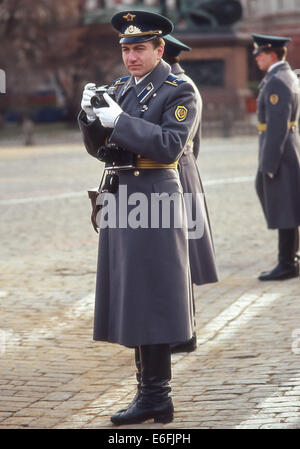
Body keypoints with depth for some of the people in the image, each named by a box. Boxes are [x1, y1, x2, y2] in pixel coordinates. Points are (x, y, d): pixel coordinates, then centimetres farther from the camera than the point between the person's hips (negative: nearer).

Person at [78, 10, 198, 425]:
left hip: (154, 196, -8)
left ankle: (156, 397, -1)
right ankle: (148, 388, 18)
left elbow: (170, 145, -18)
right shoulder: (121, 89, 16)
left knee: (150, 295, -6)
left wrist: (120, 120, -21)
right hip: (120, 198, 8)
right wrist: (91, 116, -4)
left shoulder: (179, 92, -5)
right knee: (130, 296, 10)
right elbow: (99, 149, 15)